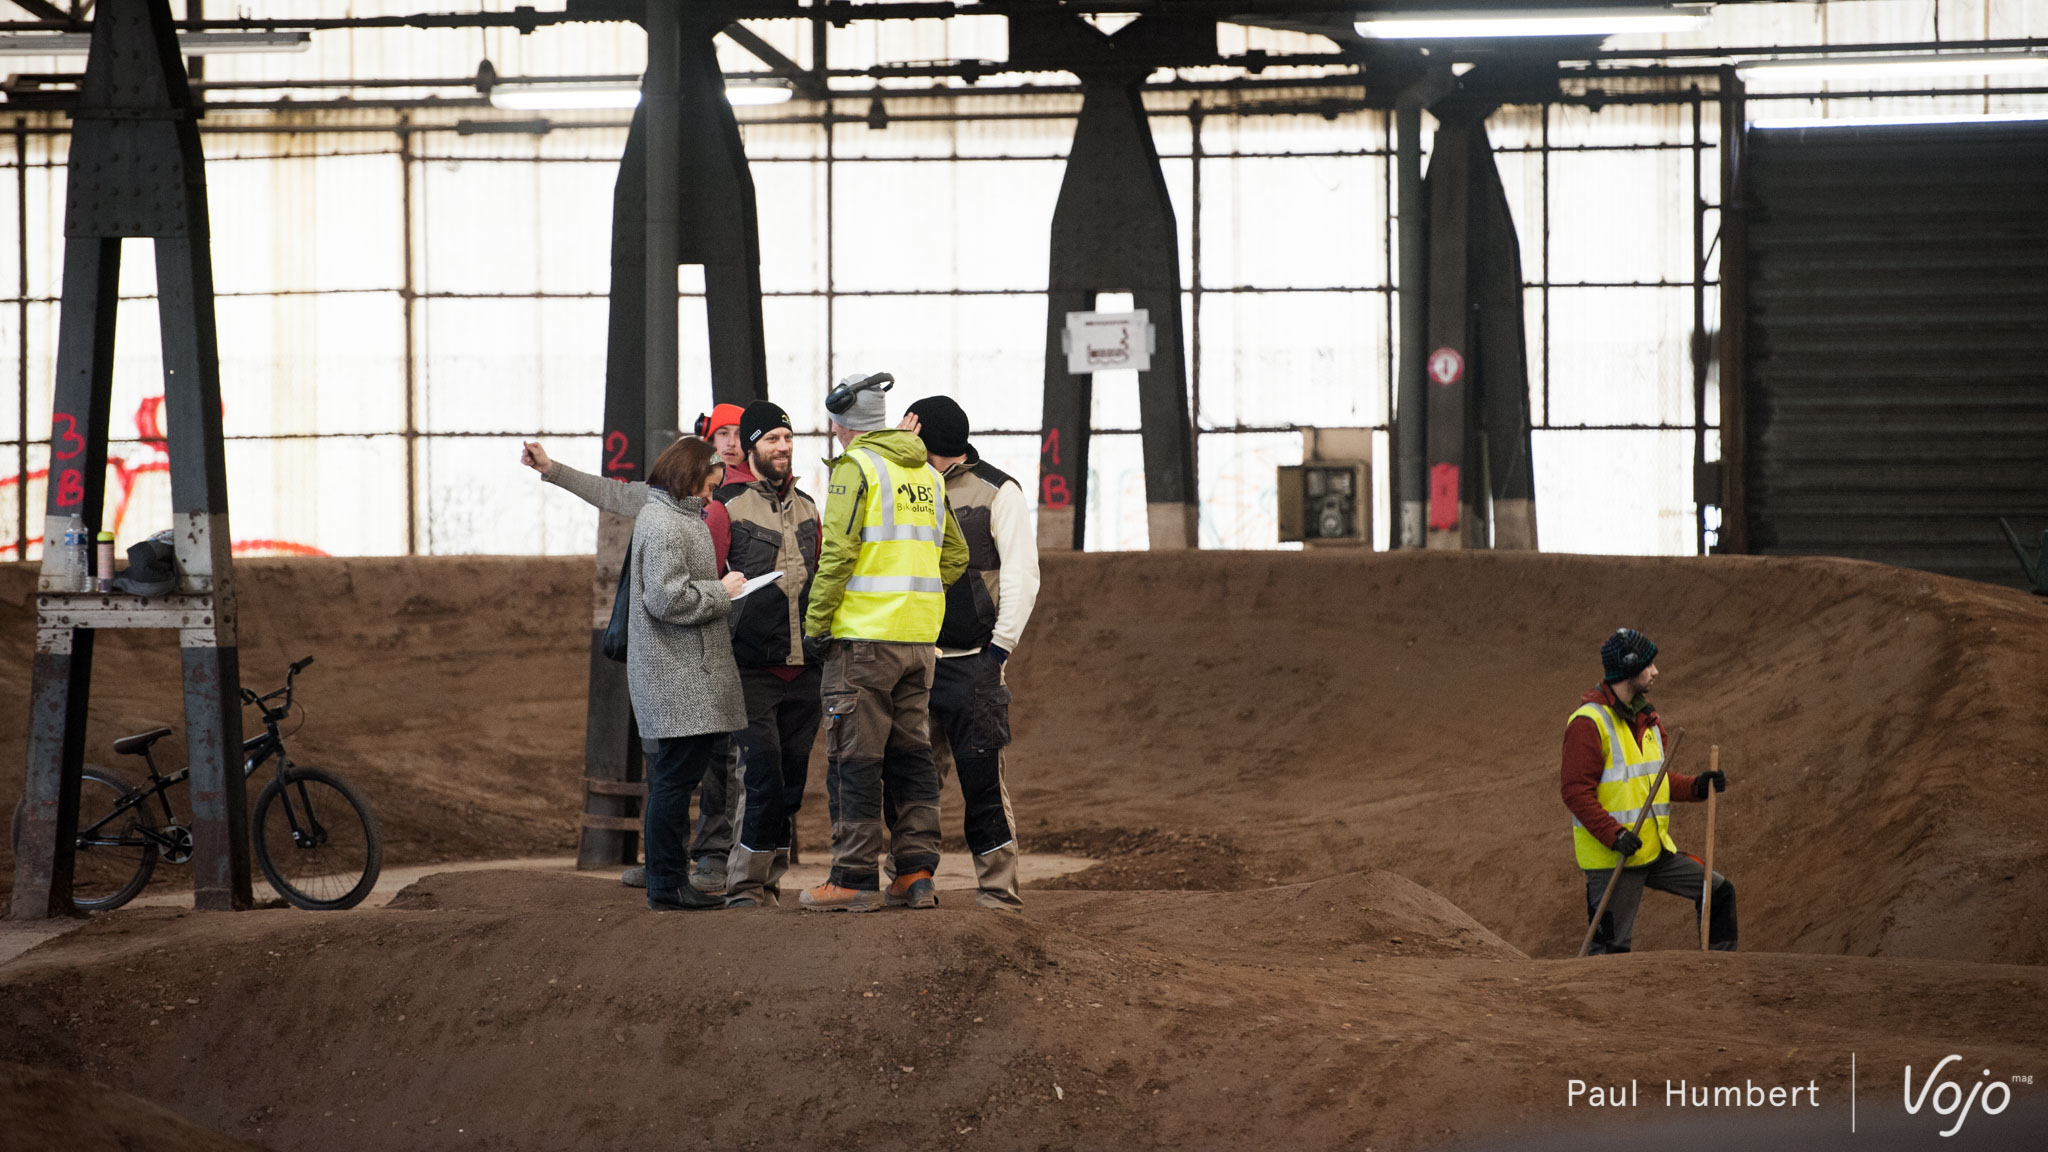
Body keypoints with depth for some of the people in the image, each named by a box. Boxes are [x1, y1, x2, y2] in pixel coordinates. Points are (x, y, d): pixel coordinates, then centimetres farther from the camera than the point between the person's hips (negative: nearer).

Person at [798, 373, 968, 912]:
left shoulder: (856, 468, -8)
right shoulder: (926, 473, 14)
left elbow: (837, 554, -15)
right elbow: (954, 554, 19)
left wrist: (816, 623, -8)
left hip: (864, 637, -7)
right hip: (919, 639, 7)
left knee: (855, 759, -2)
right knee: (911, 754, 12)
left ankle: (855, 878, -1)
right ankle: (916, 873, 12)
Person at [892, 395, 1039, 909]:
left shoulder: (998, 491, 1)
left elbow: (1021, 574, -4)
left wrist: (1001, 645, -11)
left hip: (972, 661, -5)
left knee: (982, 779, -6)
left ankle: (998, 888, 0)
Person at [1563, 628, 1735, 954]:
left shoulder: (1646, 719, 13)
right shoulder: (1589, 722, -15)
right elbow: (1576, 791, -19)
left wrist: (1696, 786, 4)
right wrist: (1613, 835, -27)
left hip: (1656, 851, 8)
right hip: (1611, 858, -8)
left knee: (1719, 893, 11)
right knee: (1612, 947, -6)